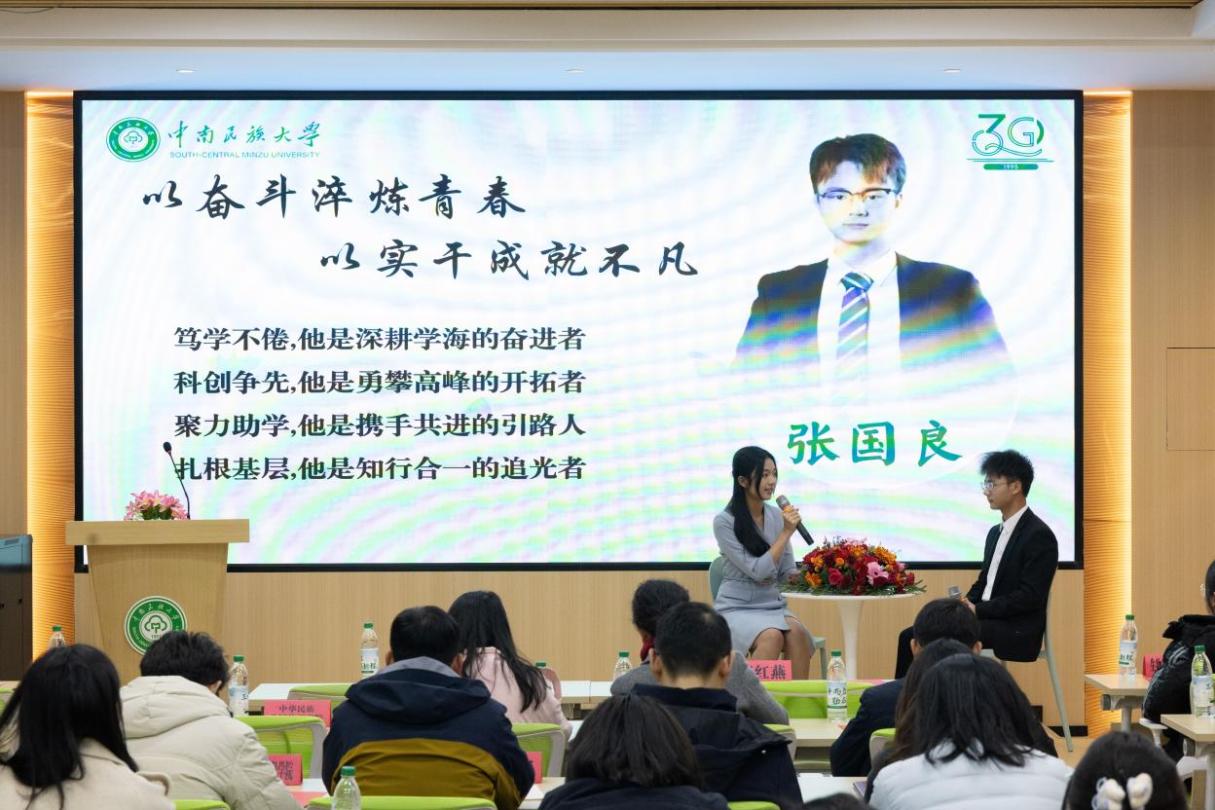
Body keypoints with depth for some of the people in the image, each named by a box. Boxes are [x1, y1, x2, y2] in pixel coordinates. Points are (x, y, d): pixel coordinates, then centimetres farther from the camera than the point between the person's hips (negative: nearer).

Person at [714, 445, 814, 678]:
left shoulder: (777, 516, 5)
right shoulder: (724, 522, -10)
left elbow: (788, 572, 9)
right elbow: (757, 571, -16)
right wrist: (786, 533, -16)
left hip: (773, 605, 4)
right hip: (737, 608, -4)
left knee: (797, 632, -28)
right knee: (772, 636, -34)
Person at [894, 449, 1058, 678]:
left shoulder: (1039, 535, -10)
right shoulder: (996, 532, 18)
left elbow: (1030, 597, -17)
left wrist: (978, 610, -18)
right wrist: (966, 605, 0)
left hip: (1016, 631, -9)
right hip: (985, 619, 9)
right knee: (911, 637, -6)